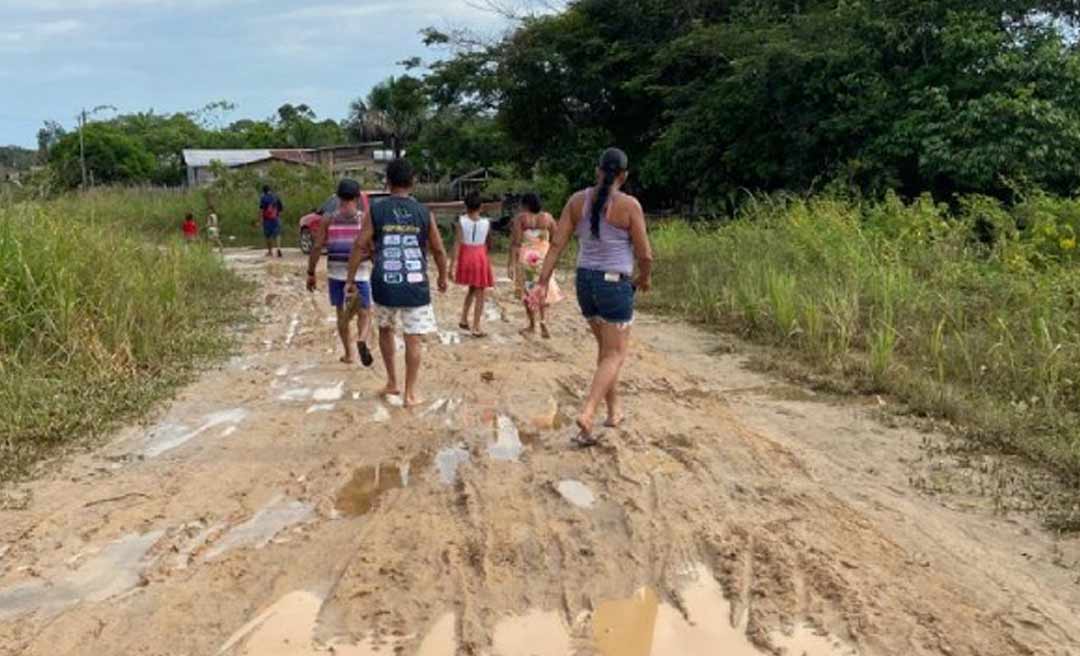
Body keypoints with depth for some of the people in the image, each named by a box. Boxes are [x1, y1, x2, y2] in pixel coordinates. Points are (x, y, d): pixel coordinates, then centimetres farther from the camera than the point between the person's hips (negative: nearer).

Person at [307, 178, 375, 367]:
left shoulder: (328, 220, 2)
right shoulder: (365, 219, -3)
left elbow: (317, 248, -2)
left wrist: (311, 274, 5)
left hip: (336, 273, 2)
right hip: (360, 273, -2)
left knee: (342, 313, 17)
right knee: (364, 314, 6)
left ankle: (348, 354, 22)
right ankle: (362, 341, -24)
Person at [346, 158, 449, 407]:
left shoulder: (376, 211, -2)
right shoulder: (423, 213, -1)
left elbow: (360, 246, -5)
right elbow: (438, 250, 5)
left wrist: (350, 279, 4)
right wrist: (442, 277, 20)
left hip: (385, 284, 1)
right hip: (415, 285, -1)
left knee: (385, 330, 22)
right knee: (413, 338, 5)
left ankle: (392, 383, 28)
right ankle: (411, 393, 9)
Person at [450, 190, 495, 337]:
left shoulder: (461, 222, -8)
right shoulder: (486, 223, -5)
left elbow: (457, 244, -13)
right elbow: (489, 243, 8)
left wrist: (452, 265, -12)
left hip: (465, 257, 2)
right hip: (480, 257, -2)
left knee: (472, 289, 24)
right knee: (480, 293, 5)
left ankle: (464, 319, 22)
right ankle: (476, 328, 3)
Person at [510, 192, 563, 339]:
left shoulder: (521, 218, -6)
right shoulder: (547, 217, 1)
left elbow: (515, 242, -12)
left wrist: (511, 262, -11)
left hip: (525, 257, -2)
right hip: (543, 257, 2)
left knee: (528, 291, 11)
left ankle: (532, 326, 17)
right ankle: (543, 321, -9)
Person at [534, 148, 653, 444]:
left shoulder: (577, 200, 1)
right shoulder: (629, 205, -12)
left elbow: (557, 244, -2)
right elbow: (645, 255, -10)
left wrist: (543, 281, 0)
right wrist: (645, 278, 10)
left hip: (585, 281, 6)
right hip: (615, 285, -5)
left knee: (605, 347, 22)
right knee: (615, 355, 4)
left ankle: (614, 409, 33)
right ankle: (587, 414, -12)